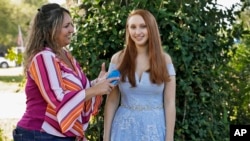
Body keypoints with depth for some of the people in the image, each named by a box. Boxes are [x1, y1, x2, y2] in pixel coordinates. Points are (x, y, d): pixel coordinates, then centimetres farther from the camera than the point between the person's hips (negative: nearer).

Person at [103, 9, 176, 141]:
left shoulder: (164, 60, -2)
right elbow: (111, 101, 0)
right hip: (125, 129, 0)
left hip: (155, 129, 0)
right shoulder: (118, 59, -1)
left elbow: (170, 103, -3)